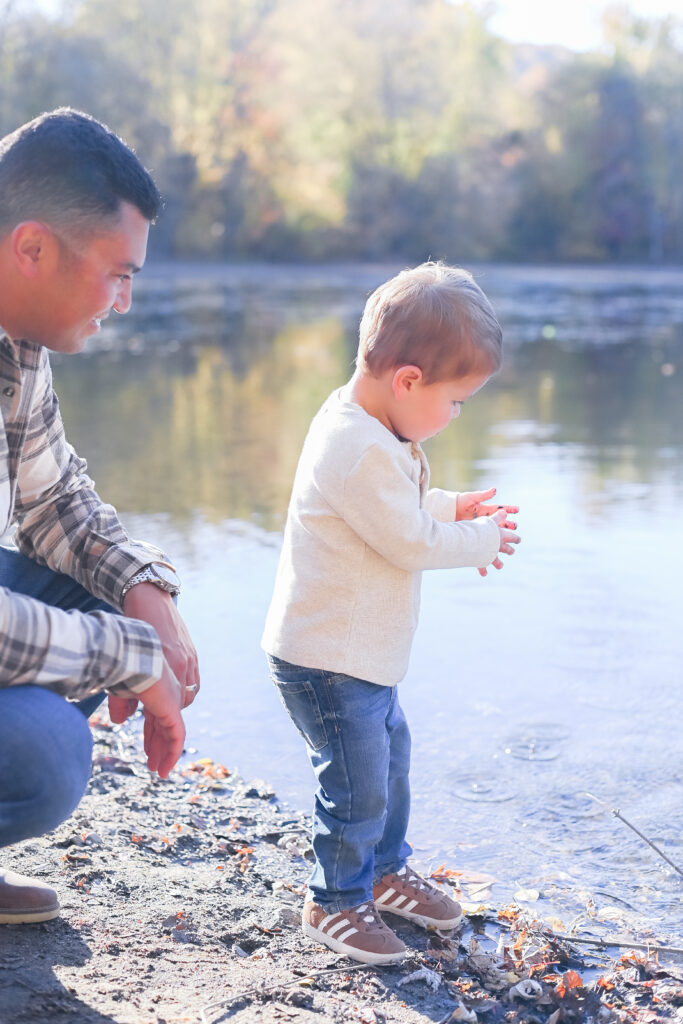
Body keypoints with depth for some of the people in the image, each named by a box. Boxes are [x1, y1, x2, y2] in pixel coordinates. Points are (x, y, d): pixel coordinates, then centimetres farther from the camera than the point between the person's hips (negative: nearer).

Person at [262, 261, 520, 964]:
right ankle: (335, 901, 19)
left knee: (390, 755, 22)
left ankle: (385, 869, 40)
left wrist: (451, 510, 8)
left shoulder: (368, 431, 5)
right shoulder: (362, 452, -29)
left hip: (361, 653, 11)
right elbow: (410, 541, -23)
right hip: (326, 661, -11)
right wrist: (482, 541, -8)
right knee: (357, 781, 0)